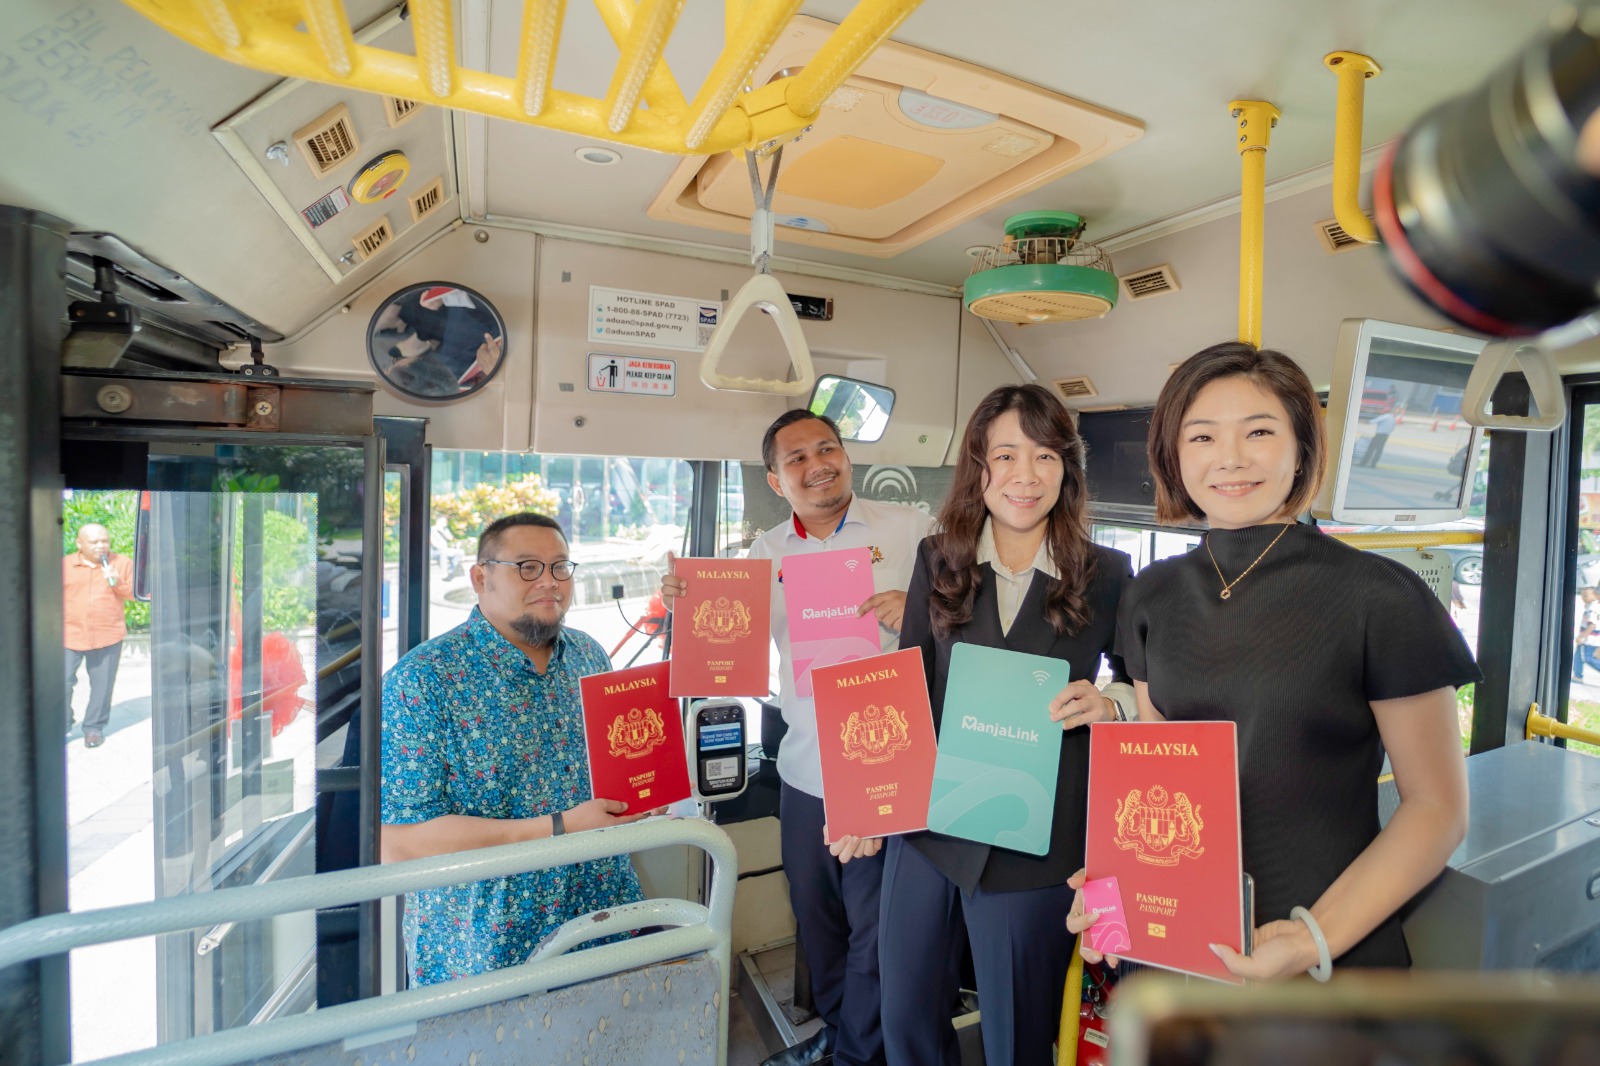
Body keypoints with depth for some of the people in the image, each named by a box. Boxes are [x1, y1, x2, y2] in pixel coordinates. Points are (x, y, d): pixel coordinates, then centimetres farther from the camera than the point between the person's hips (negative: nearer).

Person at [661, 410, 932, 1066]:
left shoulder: (910, 530, -6)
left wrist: (917, 616, -26)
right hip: (804, 771, 4)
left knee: (874, 927, 12)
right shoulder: (766, 552, 5)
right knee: (816, 919, 22)